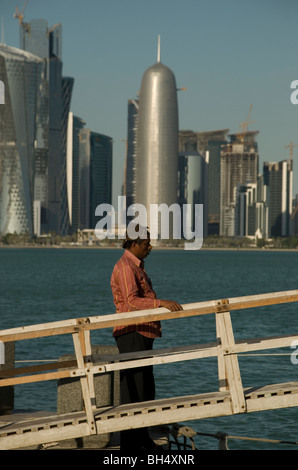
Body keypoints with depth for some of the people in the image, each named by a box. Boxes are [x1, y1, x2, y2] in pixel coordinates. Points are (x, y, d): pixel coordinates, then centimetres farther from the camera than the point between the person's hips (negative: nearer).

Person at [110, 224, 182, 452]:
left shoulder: (137, 267, 19)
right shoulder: (125, 267, -14)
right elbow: (132, 301, -28)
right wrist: (162, 303, -35)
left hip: (143, 334, 11)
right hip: (132, 333, -11)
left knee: (147, 389, 16)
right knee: (133, 390, -9)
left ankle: (142, 439, 26)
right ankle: (129, 443, -6)